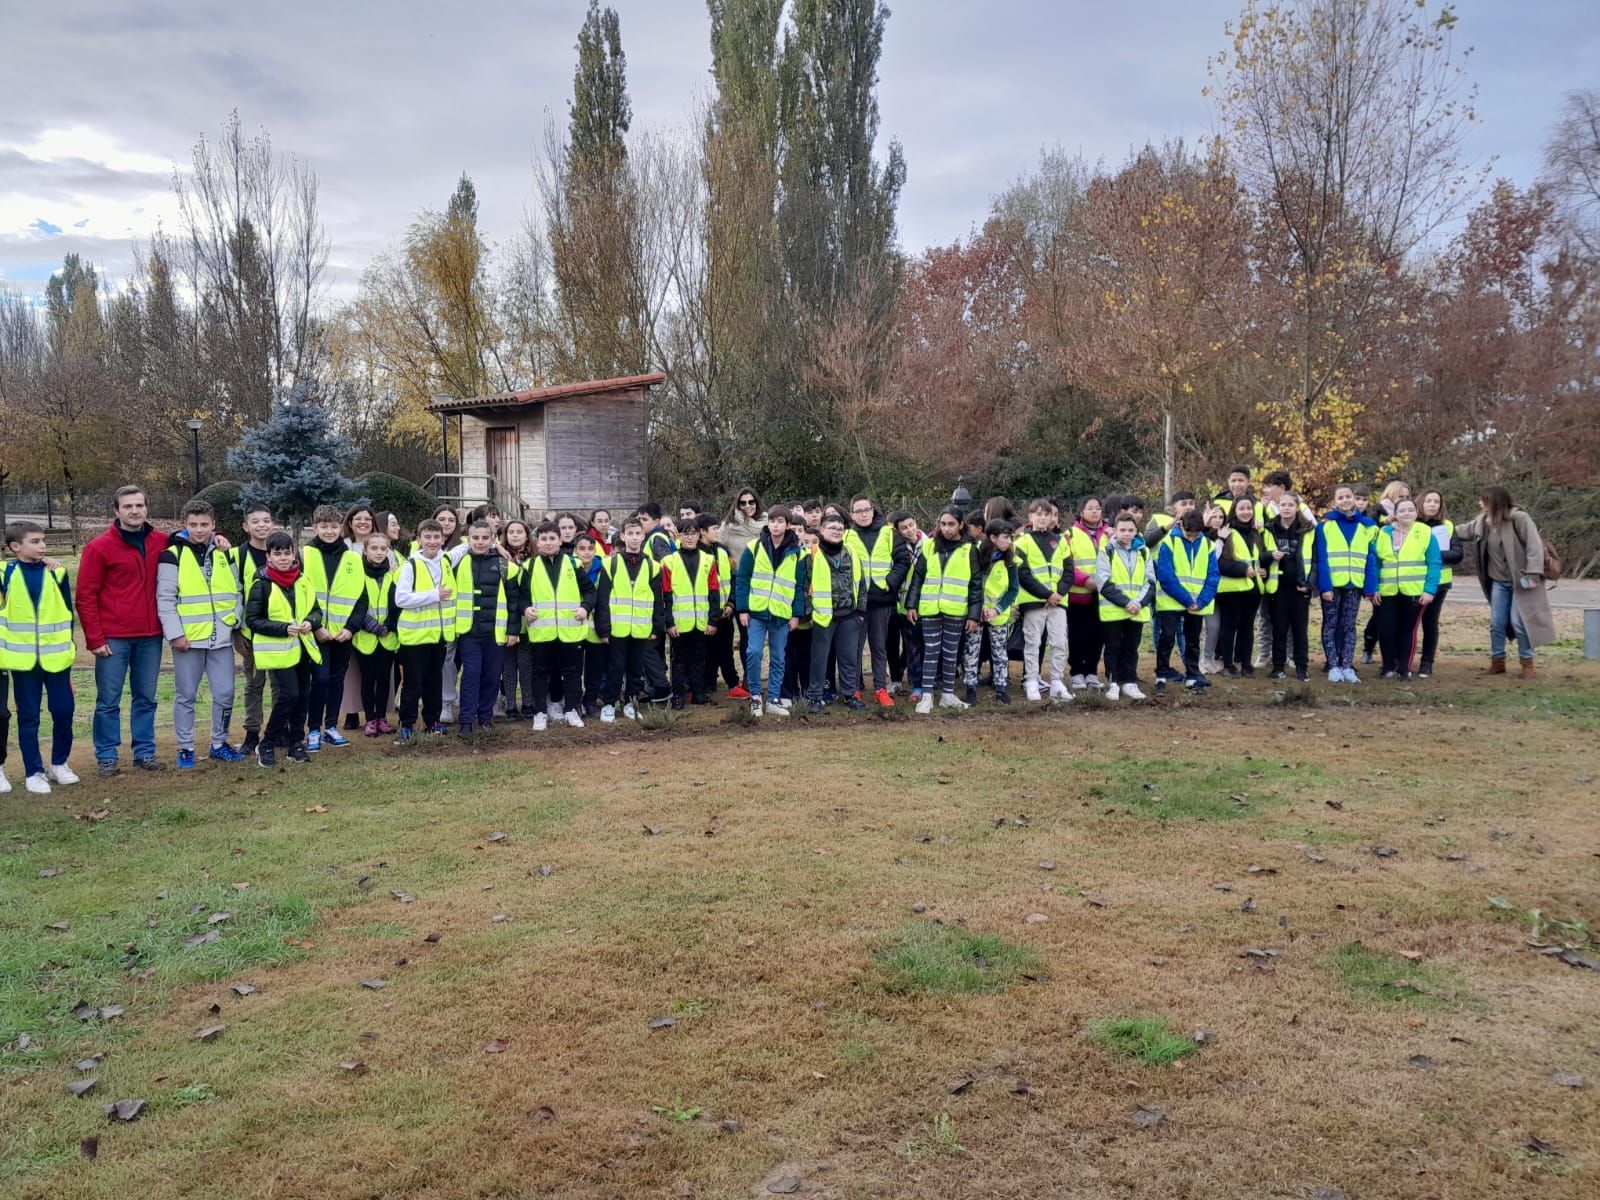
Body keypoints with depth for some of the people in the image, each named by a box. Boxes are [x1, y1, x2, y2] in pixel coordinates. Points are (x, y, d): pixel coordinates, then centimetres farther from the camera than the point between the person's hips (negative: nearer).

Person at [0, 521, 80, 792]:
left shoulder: (57, 573, 2)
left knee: (63, 712, 4)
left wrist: (68, 652, 8)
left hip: (56, 658, 1)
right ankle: (33, 772, 15)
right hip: (23, 659, -1)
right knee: (28, 717, 6)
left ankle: (59, 763, 24)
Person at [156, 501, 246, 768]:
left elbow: (237, 592, 16)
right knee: (186, 696, 5)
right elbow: (165, 599, -8)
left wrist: (236, 620, 2)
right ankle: (185, 748, 16)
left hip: (221, 638, 4)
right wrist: (175, 633, -13)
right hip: (188, 639, -4)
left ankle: (219, 744, 21)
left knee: (225, 693, 6)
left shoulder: (224, 554, 10)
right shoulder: (172, 555, -4)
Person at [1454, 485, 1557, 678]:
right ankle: (1497, 661, 20)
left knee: (1519, 621, -5)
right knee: (1496, 623, 8)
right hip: (1499, 581, 7)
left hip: (1520, 580, -7)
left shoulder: (1519, 518, -18)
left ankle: (1527, 662, 10)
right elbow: (1465, 530, 22)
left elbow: (1534, 545, -21)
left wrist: (1533, 573, -25)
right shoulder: (1483, 521, 3)